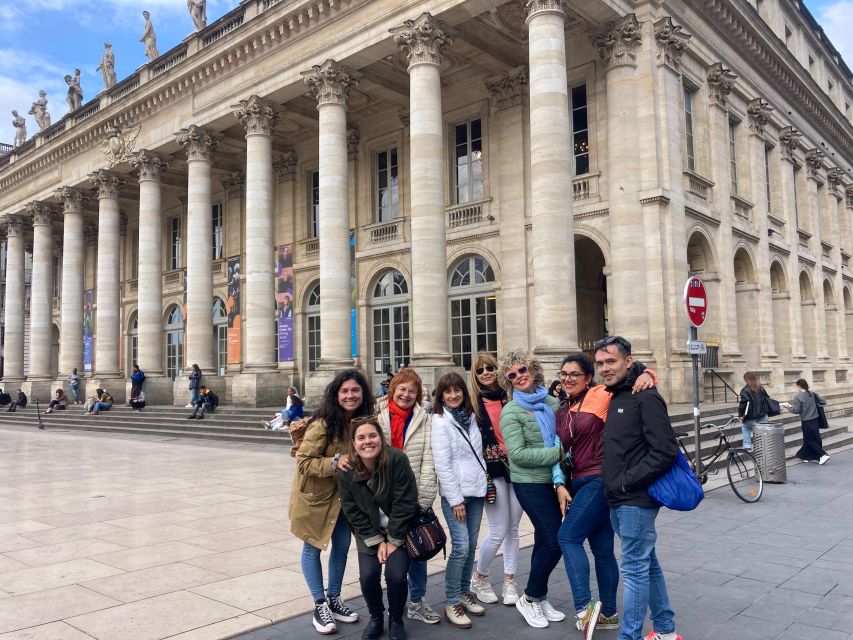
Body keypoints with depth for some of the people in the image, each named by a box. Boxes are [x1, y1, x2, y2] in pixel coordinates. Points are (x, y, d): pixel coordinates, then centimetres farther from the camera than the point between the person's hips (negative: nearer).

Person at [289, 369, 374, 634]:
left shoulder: (363, 421, -7)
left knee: (342, 546, 13)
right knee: (312, 548, 7)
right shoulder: (323, 424, -26)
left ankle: (334, 599, 31)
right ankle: (320, 606, 20)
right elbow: (303, 462, -23)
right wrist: (334, 462, -35)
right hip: (314, 494, -6)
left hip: (343, 494, 6)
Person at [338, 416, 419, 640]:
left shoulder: (397, 460, -23)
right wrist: (376, 541, -11)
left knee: (396, 575, -18)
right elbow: (352, 511, -6)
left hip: (398, 531, -2)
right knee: (368, 576, -14)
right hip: (368, 534, 2)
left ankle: (396, 619, 12)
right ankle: (376, 617, 17)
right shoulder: (346, 472, -14)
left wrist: (393, 540, -15)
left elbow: (405, 503, -19)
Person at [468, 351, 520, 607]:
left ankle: (509, 581, 21)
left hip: (515, 468, 4)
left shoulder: (507, 397, 7)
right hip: (492, 470, -4)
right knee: (499, 531, -3)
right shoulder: (473, 402, -2)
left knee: (513, 528, 9)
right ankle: (479, 577, 19)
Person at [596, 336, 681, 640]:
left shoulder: (646, 398, -14)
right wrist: (613, 485, 11)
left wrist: (628, 481, -17)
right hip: (618, 501, 9)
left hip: (636, 500, -9)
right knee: (647, 564, 17)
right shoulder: (614, 398, 12)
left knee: (635, 568, -3)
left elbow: (665, 451, -20)